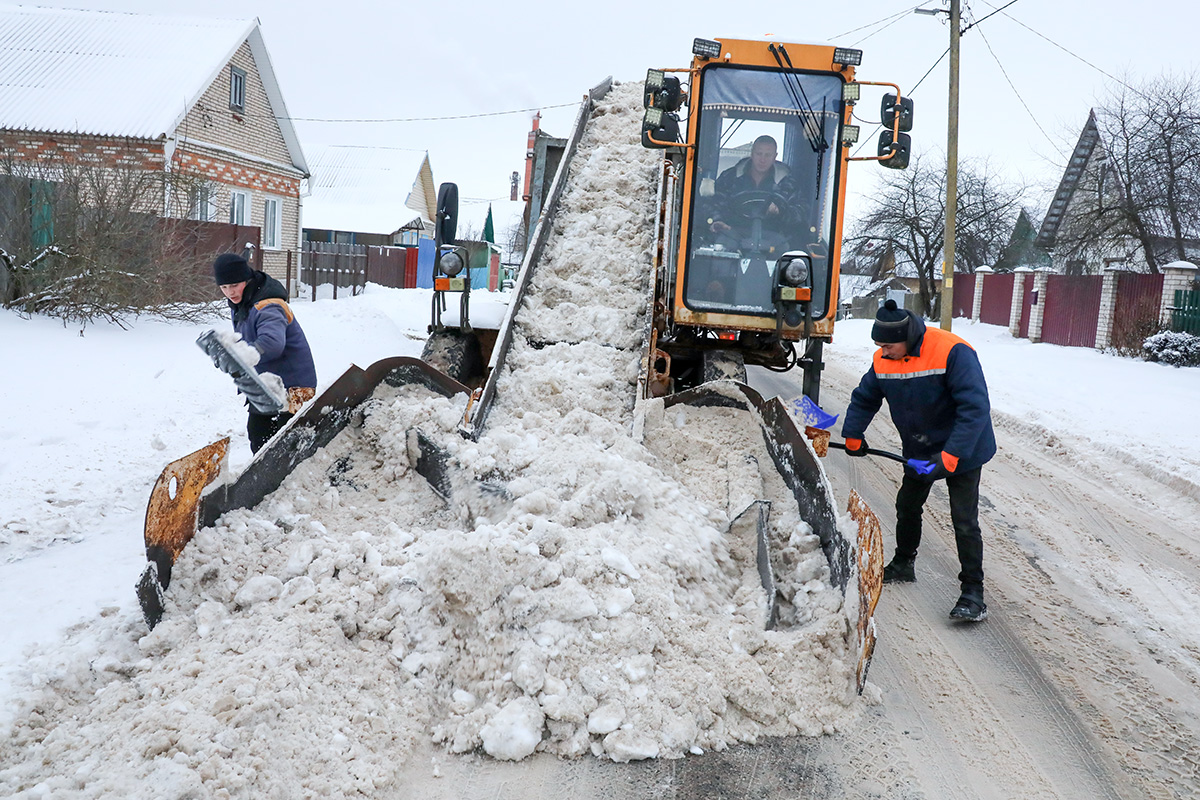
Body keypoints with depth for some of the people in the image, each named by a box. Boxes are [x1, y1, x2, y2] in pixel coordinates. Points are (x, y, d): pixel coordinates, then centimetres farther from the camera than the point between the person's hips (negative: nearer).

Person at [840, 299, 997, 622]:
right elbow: (864, 398, 8)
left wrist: (950, 456, -38)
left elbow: (976, 407, -33)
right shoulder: (883, 361, -11)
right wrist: (853, 436, 3)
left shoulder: (953, 352, -30)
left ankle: (973, 594, 1)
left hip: (962, 452, -6)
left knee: (964, 521, -9)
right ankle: (903, 565, 41)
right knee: (907, 507, 18)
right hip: (918, 451, 6)